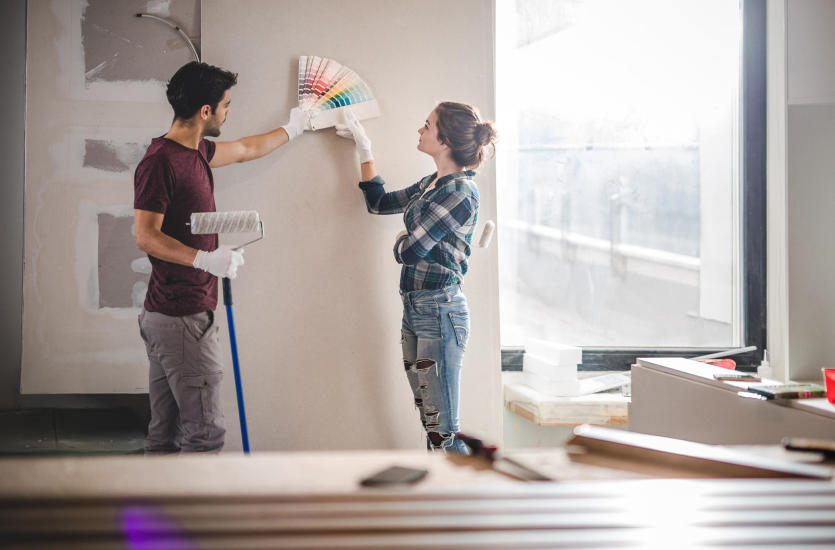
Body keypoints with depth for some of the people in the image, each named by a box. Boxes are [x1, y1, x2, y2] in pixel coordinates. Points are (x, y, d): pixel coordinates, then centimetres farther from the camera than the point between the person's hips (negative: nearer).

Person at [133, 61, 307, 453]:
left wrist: (291, 129, 45)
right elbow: (146, 237, -19)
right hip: (182, 318, -10)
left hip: (166, 317, 10)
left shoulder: (195, 152, 14)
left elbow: (246, 149, 33)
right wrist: (206, 259, -30)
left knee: (165, 434, 13)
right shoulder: (160, 161, -14)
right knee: (205, 431, -7)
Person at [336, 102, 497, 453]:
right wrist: (363, 148, 26)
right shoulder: (431, 184, 12)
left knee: (443, 429, -6)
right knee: (429, 421, 13)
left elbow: (409, 251, -18)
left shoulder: (460, 191, -15)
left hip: (440, 311, -9)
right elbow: (379, 202, 27)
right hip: (415, 308, 9)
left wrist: (402, 240, 6)